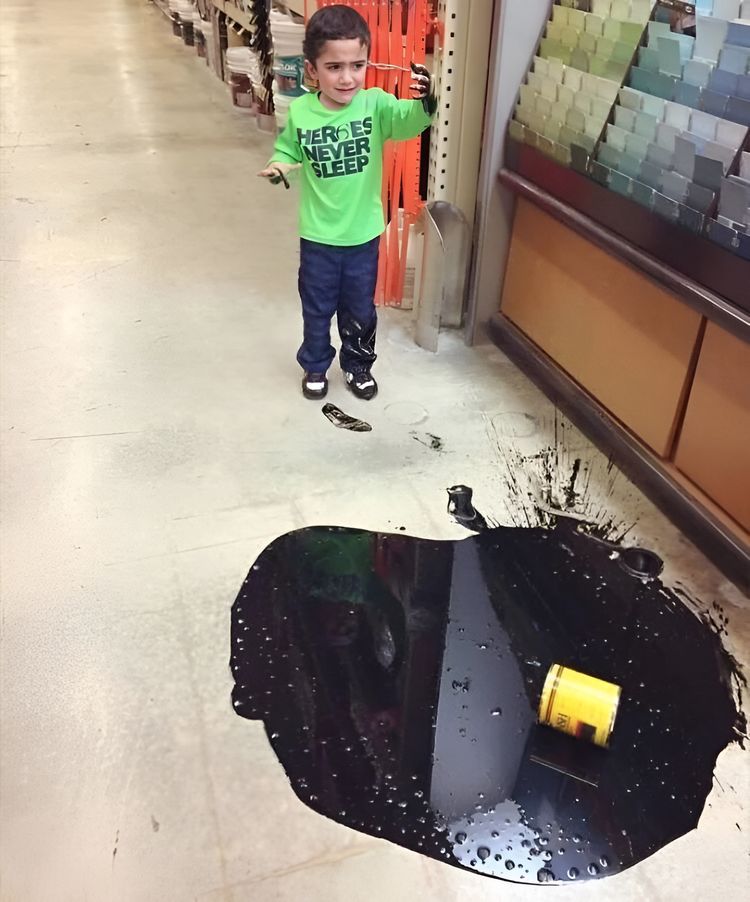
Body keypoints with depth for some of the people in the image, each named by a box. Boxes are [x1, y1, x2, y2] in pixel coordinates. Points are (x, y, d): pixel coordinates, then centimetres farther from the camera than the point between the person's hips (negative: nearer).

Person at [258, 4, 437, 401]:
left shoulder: (375, 104, -13)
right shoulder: (300, 113, -10)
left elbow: (409, 120, -32)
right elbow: (287, 150, 6)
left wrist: (424, 100, -53)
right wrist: (278, 166, -16)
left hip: (363, 233, 0)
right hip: (318, 236, 0)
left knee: (360, 310, 17)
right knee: (317, 308, 17)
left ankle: (358, 365, 41)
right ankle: (315, 366, 39)